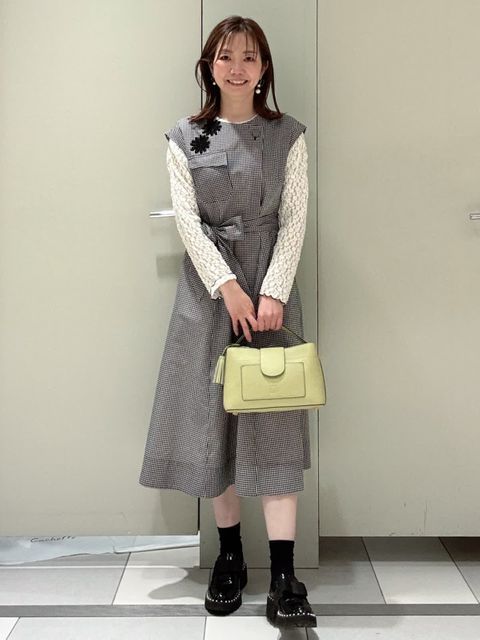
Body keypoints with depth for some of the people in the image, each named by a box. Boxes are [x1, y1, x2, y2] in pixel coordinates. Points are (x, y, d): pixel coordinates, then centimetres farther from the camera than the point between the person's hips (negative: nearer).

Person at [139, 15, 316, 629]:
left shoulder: (287, 136, 5)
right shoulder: (184, 139, 6)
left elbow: (294, 219, -1)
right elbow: (187, 219, -2)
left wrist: (273, 291, -14)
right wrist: (228, 287, -14)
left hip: (270, 287, -1)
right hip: (208, 289, 1)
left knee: (274, 424, -4)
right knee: (212, 418, 4)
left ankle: (283, 578, -2)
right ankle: (229, 556, 19)